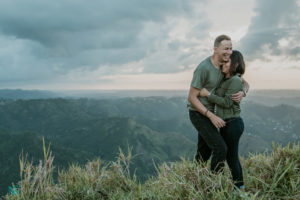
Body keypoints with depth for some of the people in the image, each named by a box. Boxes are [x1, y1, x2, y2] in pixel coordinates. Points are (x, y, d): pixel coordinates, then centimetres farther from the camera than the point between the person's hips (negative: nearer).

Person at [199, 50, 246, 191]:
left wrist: (208, 95, -17)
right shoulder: (225, 80, 13)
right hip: (225, 124, 9)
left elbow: (227, 102, -20)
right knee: (229, 156, 16)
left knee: (232, 157, 2)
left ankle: (240, 189, 17)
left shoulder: (235, 81, -14)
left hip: (233, 124, -9)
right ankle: (238, 186, 28)